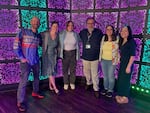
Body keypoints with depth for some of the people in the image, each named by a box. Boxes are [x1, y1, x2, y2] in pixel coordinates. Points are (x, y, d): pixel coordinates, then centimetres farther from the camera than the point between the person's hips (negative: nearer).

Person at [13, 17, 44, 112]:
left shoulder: (39, 35, 6)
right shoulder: (23, 32, -8)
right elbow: (16, 45, -9)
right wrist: (21, 58, -11)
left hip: (36, 60, 6)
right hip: (26, 61, -6)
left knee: (37, 77, 19)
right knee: (24, 81, -6)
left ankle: (35, 92, 41)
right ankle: (20, 102, 7)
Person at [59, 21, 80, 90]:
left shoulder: (75, 34, 0)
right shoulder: (62, 34, -3)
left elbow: (78, 44, 9)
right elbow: (59, 44, 3)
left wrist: (78, 54, 7)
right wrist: (60, 53, -2)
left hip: (73, 53, 1)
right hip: (65, 53, 0)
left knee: (73, 69, 7)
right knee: (65, 69, 6)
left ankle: (72, 83, 24)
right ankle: (66, 83, 22)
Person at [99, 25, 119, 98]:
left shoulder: (117, 39, -10)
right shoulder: (103, 38, 2)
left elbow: (117, 50, -4)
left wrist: (115, 58, -5)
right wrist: (100, 58, 10)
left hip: (111, 61, -4)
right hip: (103, 60, 4)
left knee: (111, 76, 5)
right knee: (105, 75, 16)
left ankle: (110, 90, 23)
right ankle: (106, 88, 33)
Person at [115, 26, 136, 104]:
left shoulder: (131, 42, -15)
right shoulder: (122, 42, 9)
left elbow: (132, 55, -18)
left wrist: (129, 66, -20)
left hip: (127, 64, -7)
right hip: (122, 63, 7)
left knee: (125, 80, 3)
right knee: (120, 79, 14)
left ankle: (125, 97, 19)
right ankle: (120, 94, 31)